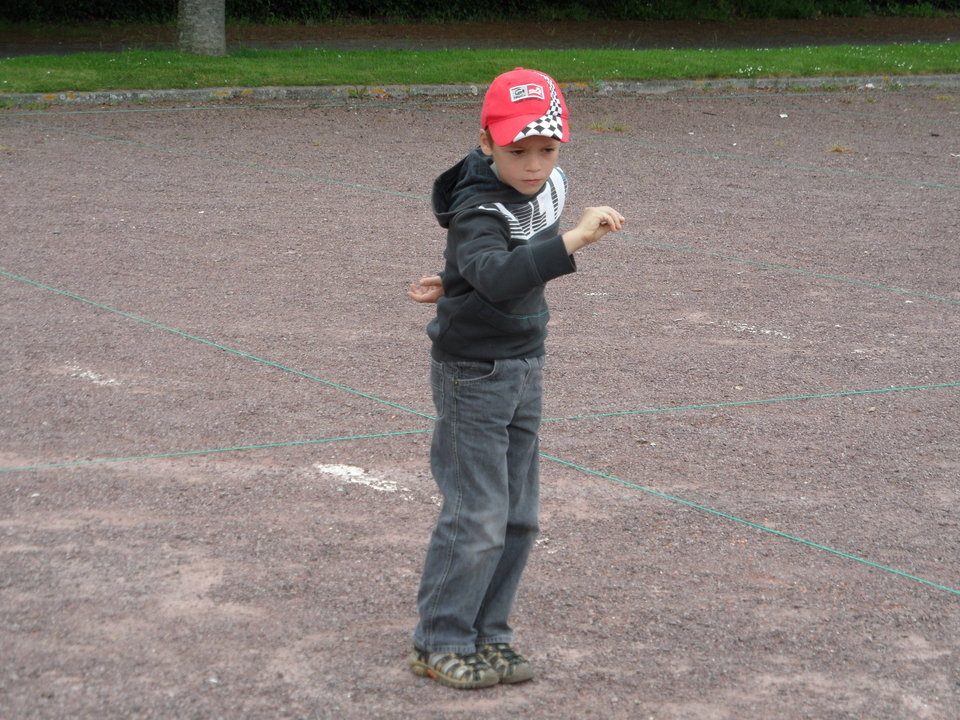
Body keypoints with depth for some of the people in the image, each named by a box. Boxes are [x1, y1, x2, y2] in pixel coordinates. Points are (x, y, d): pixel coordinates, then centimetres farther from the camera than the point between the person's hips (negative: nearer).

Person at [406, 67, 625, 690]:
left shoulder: (551, 186, -2)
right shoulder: (477, 211, -26)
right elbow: (499, 276, -46)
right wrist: (575, 240, -55)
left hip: (524, 371, 8)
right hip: (474, 374, -7)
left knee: (519, 517, 11)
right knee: (478, 516, -6)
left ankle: (488, 636, 22)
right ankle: (440, 643, 7)